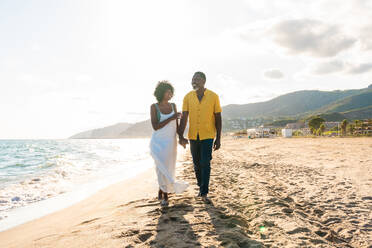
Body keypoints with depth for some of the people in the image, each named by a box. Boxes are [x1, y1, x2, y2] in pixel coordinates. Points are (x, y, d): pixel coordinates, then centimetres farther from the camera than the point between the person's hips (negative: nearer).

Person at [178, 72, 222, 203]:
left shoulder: (213, 96, -5)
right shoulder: (188, 97, -1)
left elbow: (218, 118, -2)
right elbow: (184, 118, -4)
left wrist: (218, 139, -4)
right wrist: (181, 136, -14)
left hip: (207, 135, -3)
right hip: (193, 136, 3)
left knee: (205, 163, -8)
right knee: (196, 163, 13)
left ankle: (204, 193, 0)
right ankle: (201, 186, 33)